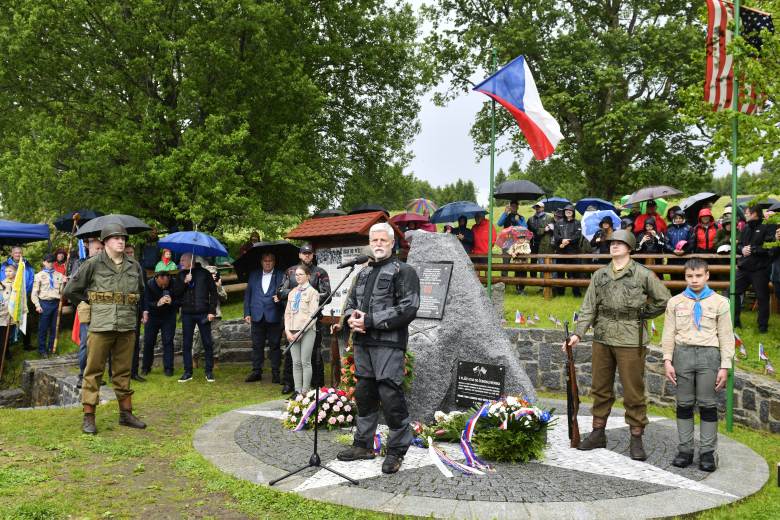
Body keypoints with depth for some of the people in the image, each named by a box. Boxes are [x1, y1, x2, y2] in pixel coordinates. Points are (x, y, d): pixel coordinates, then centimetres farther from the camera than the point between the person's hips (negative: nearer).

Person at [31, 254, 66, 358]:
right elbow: (34, 293, 3)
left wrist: (64, 283, -8)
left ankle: (51, 348, 18)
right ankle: (42, 350, 11)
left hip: (56, 303, 2)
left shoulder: (59, 275, 12)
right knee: (43, 328, 1)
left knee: (54, 328, 7)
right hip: (45, 303, -2)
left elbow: (62, 291, 9)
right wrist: (37, 305, -7)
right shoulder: (39, 275, 6)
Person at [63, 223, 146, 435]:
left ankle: (126, 414, 20)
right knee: (93, 371, 1)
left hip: (127, 326, 4)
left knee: (123, 371, 11)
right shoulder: (93, 264, -2)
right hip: (101, 325, -4)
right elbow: (70, 290, 4)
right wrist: (92, 301, 8)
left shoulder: (134, 266, 10)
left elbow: (141, 290, 28)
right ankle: (88, 417, 8)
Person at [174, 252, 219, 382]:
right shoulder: (181, 275, 10)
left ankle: (209, 372, 10)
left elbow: (213, 292, 1)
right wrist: (184, 282, -11)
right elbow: (175, 293, 4)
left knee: (208, 343, 1)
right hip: (187, 314, 3)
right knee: (186, 344, 5)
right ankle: (188, 372, 13)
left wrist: (212, 311, -5)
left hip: (203, 313, -3)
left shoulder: (204, 273, 2)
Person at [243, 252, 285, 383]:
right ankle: (256, 371, 15)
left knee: (274, 345, 2)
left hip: (274, 316, -3)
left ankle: (275, 373, 9)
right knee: (257, 345, 7)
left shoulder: (280, 275, 3)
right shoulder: (253, 275, 13)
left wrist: (280, 297, -23)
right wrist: (247, 313, 6)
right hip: (257, 316, 3)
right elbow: (247, 294, 12)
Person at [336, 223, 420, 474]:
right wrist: (351, 317, 1)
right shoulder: (364, 272, 21)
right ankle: (363, 444, 26)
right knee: (364, 394, 13)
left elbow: (408, 308, -14)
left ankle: (396, 451, 5)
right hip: (363, 343, 7)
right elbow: (351, 301, 26)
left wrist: (370, 320, -16)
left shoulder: (403, 271, -3)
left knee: (390, 395, -7)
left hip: (389, 344, -7)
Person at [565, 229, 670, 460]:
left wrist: (641, 315, 3)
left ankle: (636, 440, 11)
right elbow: (589, 306, 6)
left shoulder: (643, 274, -2)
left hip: (630, 339, -4)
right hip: (602, 338, 4)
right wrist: (578, 333, -5)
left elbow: (664, 300, 4)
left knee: (633, 391, 1)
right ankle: (598, 434, 24)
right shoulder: (600, 275, 9)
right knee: (600, 388, 12)